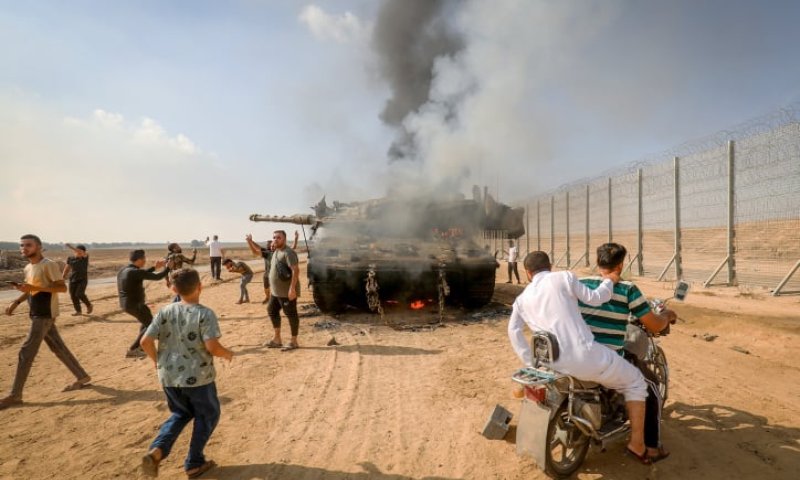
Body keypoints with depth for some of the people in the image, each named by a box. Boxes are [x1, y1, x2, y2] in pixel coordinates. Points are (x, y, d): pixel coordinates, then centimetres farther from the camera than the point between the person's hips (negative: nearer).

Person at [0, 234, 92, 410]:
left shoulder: (49, 265, -14)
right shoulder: (28, 268, 13)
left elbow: (62, 287, -20)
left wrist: (34, 287, -27)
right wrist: (16, 302, 12)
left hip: (45, 314, -9)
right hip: (36, 314, 9)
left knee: (26, 352, -6)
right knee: (58, 348, 13)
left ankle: (15, 395, 2)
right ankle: (82, 377, 22)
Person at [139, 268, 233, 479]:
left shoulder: (165, 311, -2)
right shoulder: (205, 313, -15)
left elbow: (145, 341, -3)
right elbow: (212, 346, -23)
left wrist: (157, 361, 14)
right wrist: (227, 354, -3)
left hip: (169, 376, 5)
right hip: (197, 377, -5)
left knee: (181, 413, 27)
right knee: (207, 416, 18)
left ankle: (156, 450, 8)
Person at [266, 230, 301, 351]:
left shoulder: (288, 253, -17)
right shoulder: (276, 252, 14)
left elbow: (296, 270, -25)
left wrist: (292, 288, -30)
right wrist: (271, 287, 23)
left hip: (287, 291, -11)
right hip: (276, 291, 11)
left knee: (291, 315, 0)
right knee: (272, 311, 17)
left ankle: (294, 342, 11)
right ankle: (277, 339, 29)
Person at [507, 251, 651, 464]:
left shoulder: (522, 299, 13)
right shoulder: (564, 277, 1)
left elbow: (514, 331, 6)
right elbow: (595, 298, -2)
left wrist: (530, 362, 12)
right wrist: (609, 280, 17)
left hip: (555, 365, 5)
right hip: (586, 356, -4)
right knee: (635, 382, 20)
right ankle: (637, 444, 22)